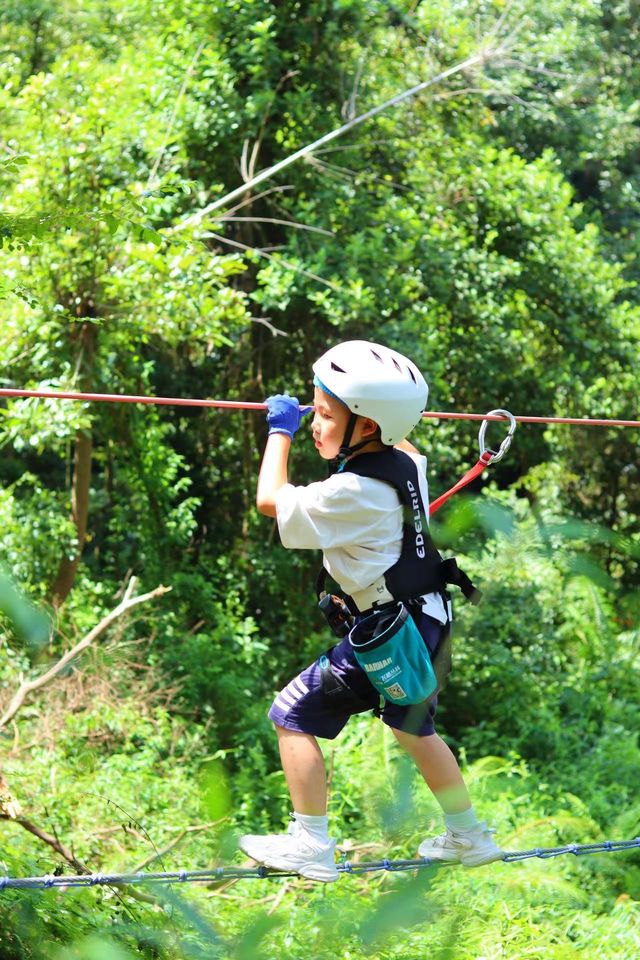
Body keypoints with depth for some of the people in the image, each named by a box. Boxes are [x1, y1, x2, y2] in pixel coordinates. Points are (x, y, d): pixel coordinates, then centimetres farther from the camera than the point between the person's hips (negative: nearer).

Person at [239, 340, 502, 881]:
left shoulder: (353, 492, -24)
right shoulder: (406, 464, 1)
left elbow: (271, 499, -15)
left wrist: (280, 431, -4)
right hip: (426, 619, 9)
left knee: (296, 713, -4)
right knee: (413, 727, 27)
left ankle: (310, 844, -2)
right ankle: (468, 837, 37)